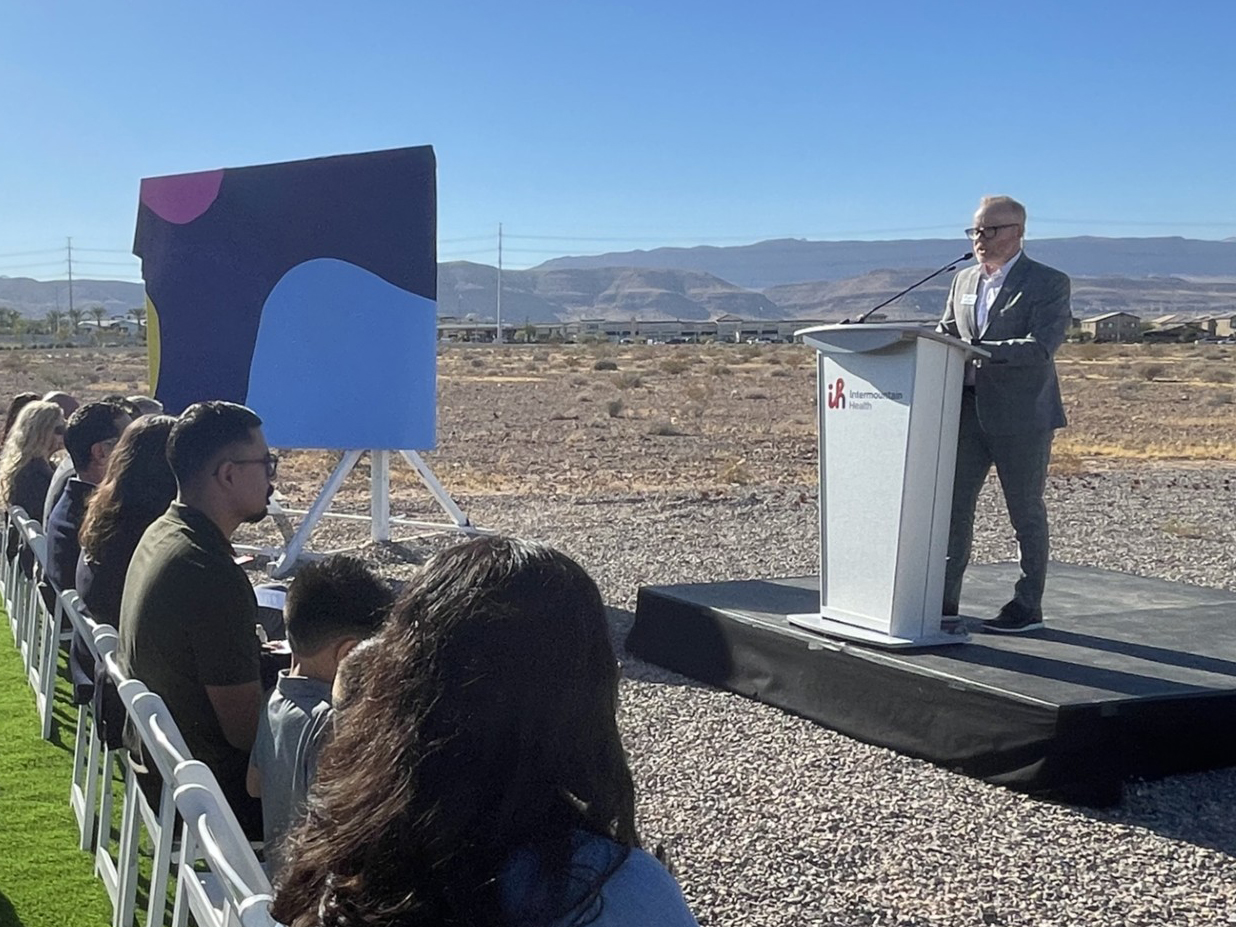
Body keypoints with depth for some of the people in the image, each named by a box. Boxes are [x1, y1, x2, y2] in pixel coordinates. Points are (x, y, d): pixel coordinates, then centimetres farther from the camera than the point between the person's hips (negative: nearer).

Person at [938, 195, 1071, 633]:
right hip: (969, 411, 6)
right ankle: (944, 602, 12)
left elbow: (1041, 346, -19)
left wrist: (982, 349, -29)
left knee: (1026, 512, 4)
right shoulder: (964, 281, 13)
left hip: (1021, 415, -6)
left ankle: (1028, 607, 14)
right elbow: (945, 333, 16)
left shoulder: (1048, 283, -7)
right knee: (953, 506, 5)